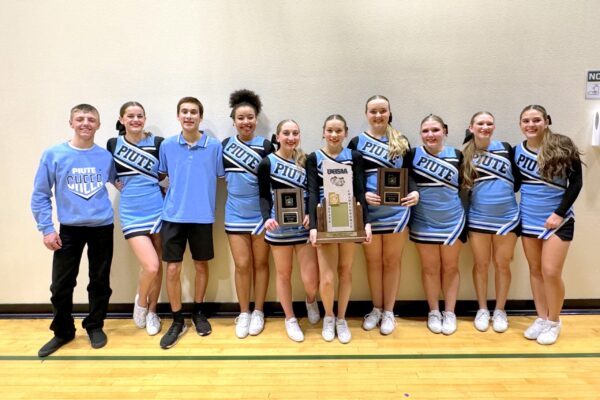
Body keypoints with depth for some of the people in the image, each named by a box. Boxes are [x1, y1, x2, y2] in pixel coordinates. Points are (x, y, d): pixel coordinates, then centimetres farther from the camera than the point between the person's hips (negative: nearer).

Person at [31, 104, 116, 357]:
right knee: (61, 285, 5)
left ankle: (95, 327, 28)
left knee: (100, 282, 9)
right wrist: (46, 228, -5)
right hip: (69, 229, -1)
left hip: (102, 228, 1)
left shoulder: (106, 156, 0)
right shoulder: (54, 155, -5)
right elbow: (40, 195, -1)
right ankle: (62, 331, 26)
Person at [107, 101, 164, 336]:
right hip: (132, 213, -1)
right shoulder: (113, 145, 3)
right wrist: (125, 187, 5)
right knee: (150, 266, -12)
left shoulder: (158, 143, -1)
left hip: (158, 210, 1)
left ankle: (152, 312, 30)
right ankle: (140, 301, 20)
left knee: (157, 266, 9)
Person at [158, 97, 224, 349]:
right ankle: (177, 321, 18)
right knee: (172, 268, 2)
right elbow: (161, 174, 15)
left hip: (202, 216, 0)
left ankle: (198, 312, 32)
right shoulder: (167, 145, 2)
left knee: (201, 265, 12)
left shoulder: (215, 146, -2)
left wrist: (203, 195, -2)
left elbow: (222, 176, 6)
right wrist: (169, 192, 3)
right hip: (173, 215, 1)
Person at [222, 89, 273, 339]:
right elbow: (221, 175, 13)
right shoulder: (225, 145, 2)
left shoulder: (266, 146, -5)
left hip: (261, 214, -1)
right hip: (235, 214, 2)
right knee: (242, 265, 5)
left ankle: (258, 312, 24)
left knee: (260, 263, 9)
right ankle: (243, 313, 22)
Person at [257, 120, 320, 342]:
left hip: (303, 226, 2)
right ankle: (290, 319, 30)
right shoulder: (267, 163, -4)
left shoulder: (306, 161, 5)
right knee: (283, 274, 10)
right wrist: (267, 217, -23)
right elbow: (264, 196, -5)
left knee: (311, 280, -1)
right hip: (279, 227, -2)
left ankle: (310, 301, 34)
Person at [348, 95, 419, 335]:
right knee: (373, 261, 11)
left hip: (396, 211, 1)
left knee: (392, 261, 9)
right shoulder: (357, 142, 3)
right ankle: (376, 309, 28)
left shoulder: (401, 142, 7)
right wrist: (363, 194, -18)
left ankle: (389, 312, 24)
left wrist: (414, 192, -13)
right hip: (368, 212, 0)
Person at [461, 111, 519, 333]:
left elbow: (518, 179, 7)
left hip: (507, 217, 1)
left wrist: (505, 191, -5)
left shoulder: (506, 148, -1)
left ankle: (500, 310, 25)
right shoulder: (464, 155, -3)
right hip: (477, 219, 0)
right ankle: (482, 309, 25)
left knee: (502, 264, 9)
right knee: (481, 264, 10)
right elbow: (460, 186, 1)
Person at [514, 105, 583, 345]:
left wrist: (559, 213, -14)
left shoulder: (562, 146, -9)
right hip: (528, 220, 4)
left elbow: (576, 181, -8)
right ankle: (541, 318, 25)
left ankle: (554, 322, 16)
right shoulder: (517, 150, 2)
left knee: (551, 272, -5)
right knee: (535, 270, 11)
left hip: (557, 220, -4)